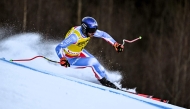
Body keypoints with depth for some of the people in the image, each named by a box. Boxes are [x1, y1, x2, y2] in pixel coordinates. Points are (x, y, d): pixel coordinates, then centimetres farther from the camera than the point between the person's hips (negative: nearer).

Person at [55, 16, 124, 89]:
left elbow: (103, 35, -1)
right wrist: (62, 59, -55)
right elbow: (59, 48, -39)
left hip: (79, 52, 7)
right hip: (70, 59, -7)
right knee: (93, 62, -17)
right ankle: (104, 81, -1)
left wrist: (116, 45, -6)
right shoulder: (74, 36, -38)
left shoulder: (89, 31, -17)